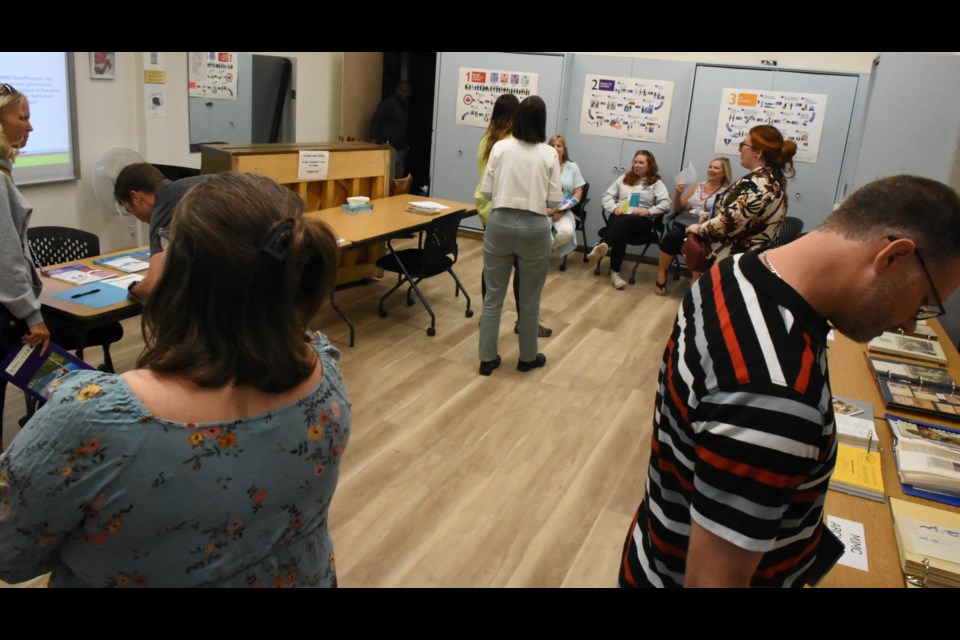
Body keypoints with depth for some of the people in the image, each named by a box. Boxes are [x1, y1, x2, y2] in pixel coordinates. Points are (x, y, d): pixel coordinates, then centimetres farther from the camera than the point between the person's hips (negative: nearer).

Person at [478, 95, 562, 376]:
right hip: (534, 228, -1)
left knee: (493, 295, 11)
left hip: (500, 224, 1)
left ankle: (487, 358, 18)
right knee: (529, 298, 14)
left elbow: (486, 191, 0)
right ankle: (528, 357, 28)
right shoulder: (548, 154, -4)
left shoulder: (500, 147, -2)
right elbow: (554, 200, -3)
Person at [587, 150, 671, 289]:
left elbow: (666, 204, -2)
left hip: (641, 220, -2)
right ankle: (614, 272, -43)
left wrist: (648, 211, -16)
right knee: (621, 231, -35)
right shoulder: (624, 178, 23)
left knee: (625, 221, -39)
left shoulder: (656, 183, 11)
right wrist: (614, 208, -2)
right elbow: (607, 196, 19)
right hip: (619, 216, 2)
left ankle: (601, 246, -63)